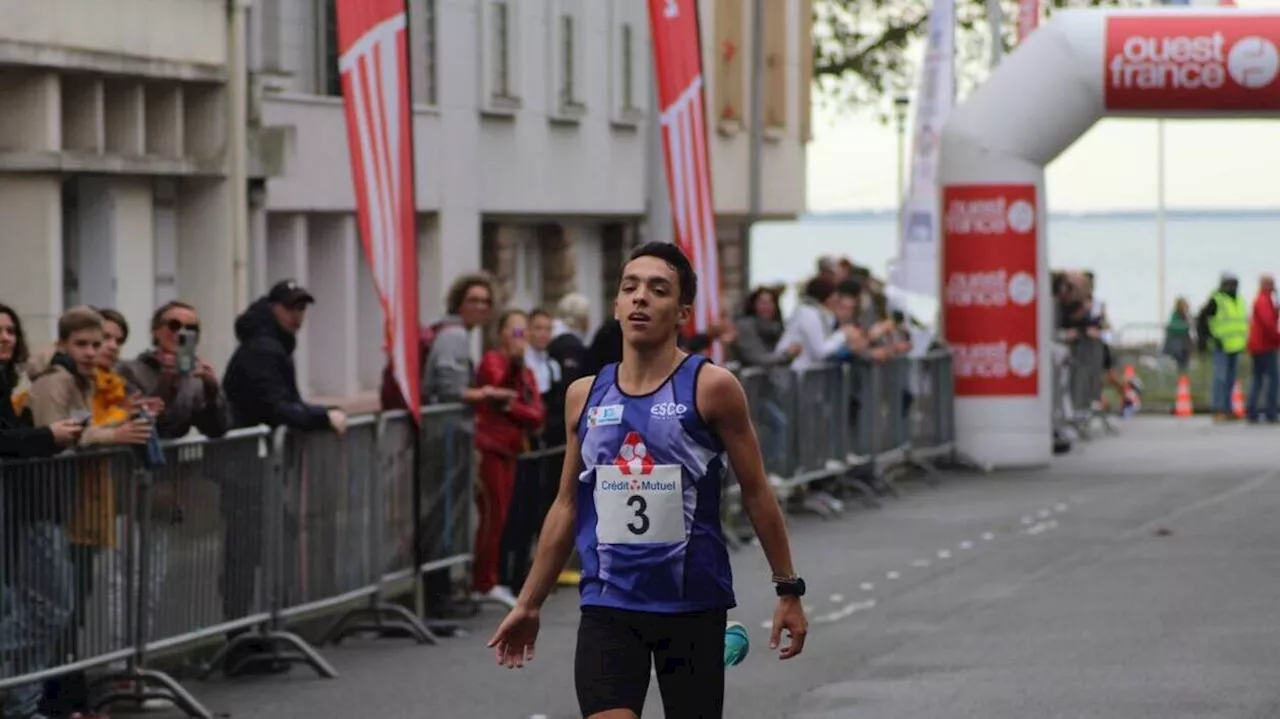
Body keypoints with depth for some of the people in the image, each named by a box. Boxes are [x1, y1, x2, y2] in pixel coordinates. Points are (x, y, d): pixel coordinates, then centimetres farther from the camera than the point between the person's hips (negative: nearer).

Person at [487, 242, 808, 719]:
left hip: (694, 604, -2)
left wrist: (788, 589, -2)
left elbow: (755, 493, 0)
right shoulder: (585, 396, 5)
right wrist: (529, 604, 14)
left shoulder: (710, 387, -6)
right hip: (608, 606, 2)